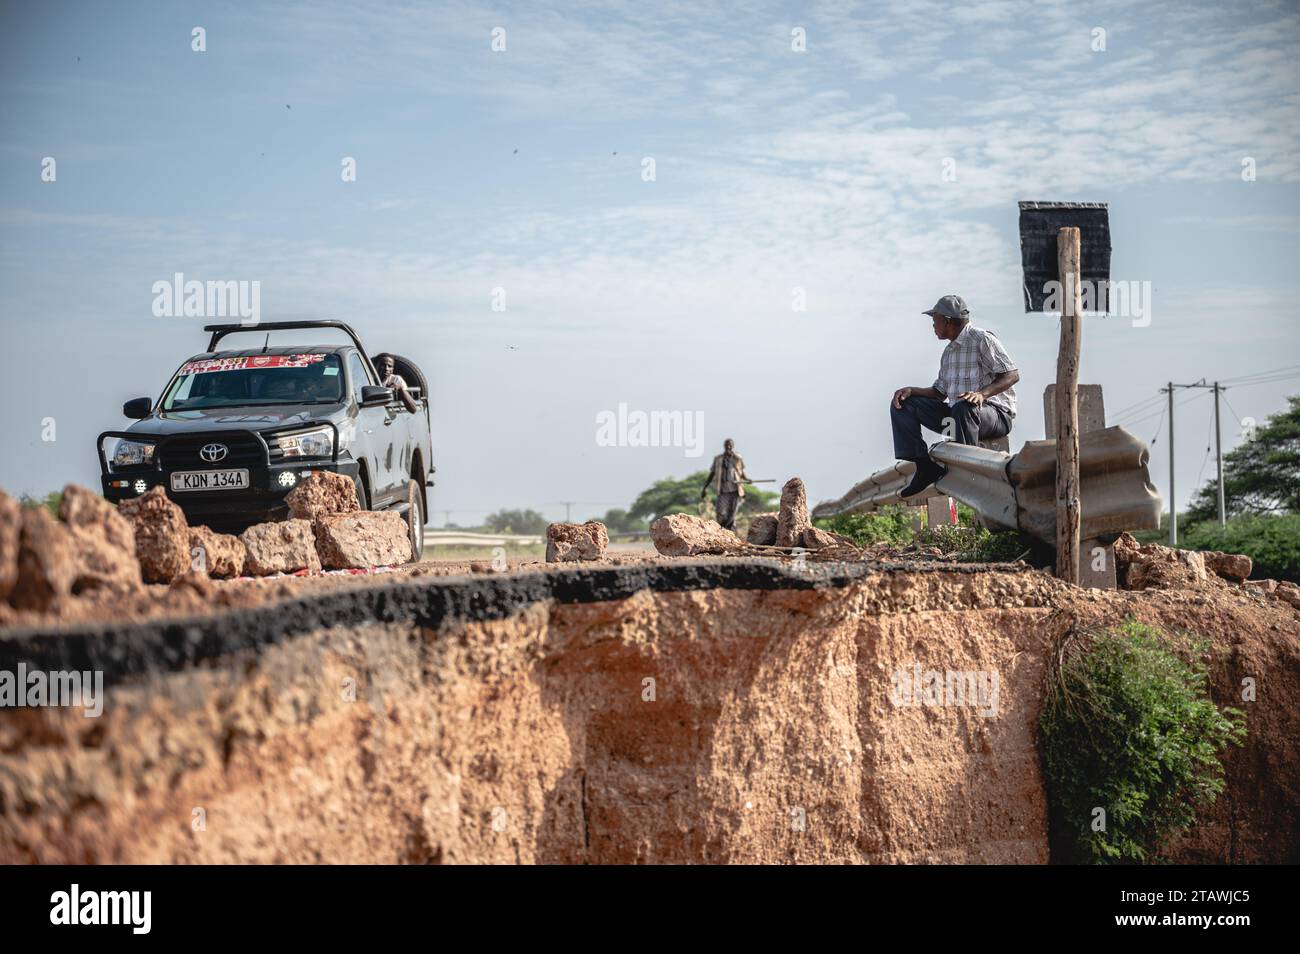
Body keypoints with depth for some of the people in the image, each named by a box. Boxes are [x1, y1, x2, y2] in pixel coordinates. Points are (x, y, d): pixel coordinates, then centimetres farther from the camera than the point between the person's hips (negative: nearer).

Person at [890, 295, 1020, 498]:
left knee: (963, 408, -43)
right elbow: (939, 392, 19)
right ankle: (925, 466, -10)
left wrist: (982, 393, -31)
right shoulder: (949, 351, 18)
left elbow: (1012, 374, -16)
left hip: (996, 414, -9)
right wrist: (911, 390, 1)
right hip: (956, 415, 9)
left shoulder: (982, 340, -9)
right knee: (903, 404, 2)